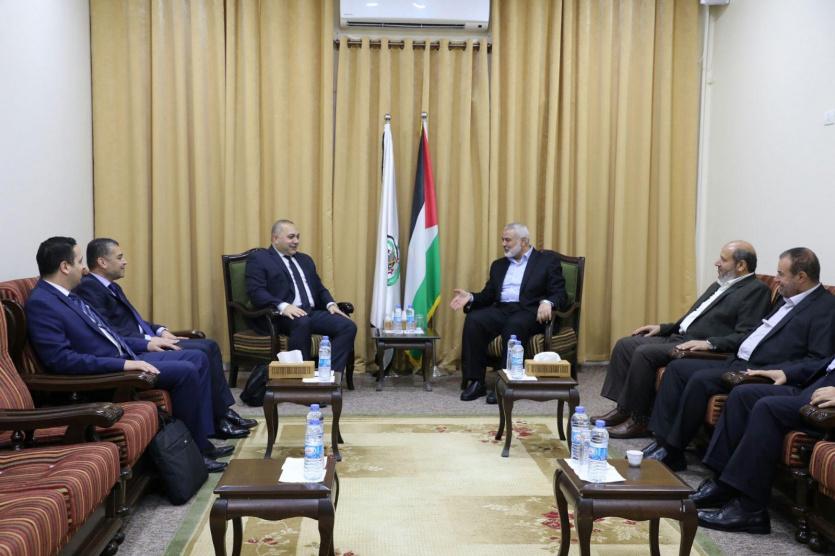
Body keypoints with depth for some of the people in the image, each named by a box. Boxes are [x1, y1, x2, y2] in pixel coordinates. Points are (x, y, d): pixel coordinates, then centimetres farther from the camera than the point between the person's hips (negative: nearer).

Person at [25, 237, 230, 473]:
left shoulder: (66, 295, 14)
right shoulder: (41, 303, -16)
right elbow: (61, 359, -25)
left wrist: (145, 344, 13)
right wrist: (124, 364, -27)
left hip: (125, 358, 10)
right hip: (105, 373, -10)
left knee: (197, 358, 5)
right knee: (185, 371, -20)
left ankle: (202, 440, 6)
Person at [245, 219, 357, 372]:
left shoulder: (305, 259, 27)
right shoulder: (258, 258, 5)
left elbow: (320, 288, 27)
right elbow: (256, 292, -9)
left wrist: (331, 304, 4)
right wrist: (283, 306, -25)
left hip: (312, 312, 7)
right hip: (281, 315, -6)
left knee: (348, 326, -18)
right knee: (302, 322, -40)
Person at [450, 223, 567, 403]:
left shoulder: (548, 260, 9)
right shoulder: (498, 265, 25)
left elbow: (560, 294, -1)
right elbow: (488, 296, 19)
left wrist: (547, 302, -23)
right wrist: (471, 297, -3)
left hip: (529, 312, -4)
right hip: (501, 310, 5)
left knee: (514, 325, -38)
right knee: (473, 320, -26)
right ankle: (475, 381, -22)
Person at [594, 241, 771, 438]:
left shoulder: (757, 290, -7)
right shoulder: (720, 285, 20)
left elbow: (747, 337, -18)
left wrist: (709, 343, -27)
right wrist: (662, 328, 16)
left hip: (702, 349, -10)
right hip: (678, 338, 10)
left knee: (644, 353, -25)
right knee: (625, 345, -1)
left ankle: (639, 420, -13)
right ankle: (622, 409, 1)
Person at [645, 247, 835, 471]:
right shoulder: (788, 300, 20)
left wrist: (770, 372, -21)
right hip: (738, 361, 10)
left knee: (701, 379, -26)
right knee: (677, 367, -2)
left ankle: (672, 452, -14)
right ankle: (662, 440, -8)